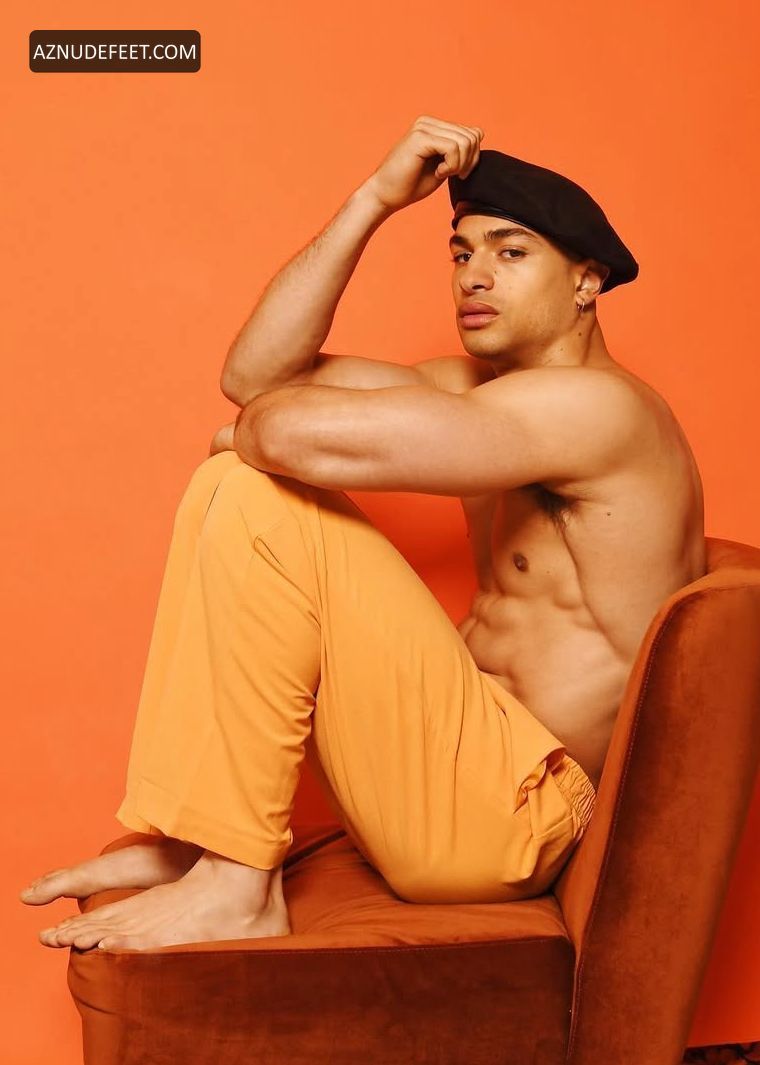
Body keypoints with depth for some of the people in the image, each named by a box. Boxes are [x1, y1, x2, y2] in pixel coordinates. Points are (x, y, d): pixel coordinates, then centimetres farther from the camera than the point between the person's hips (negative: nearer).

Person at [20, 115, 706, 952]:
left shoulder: (595, 405, -17)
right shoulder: (480, 389, 13)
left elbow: (304, 434, -29)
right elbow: (258, 373, 4)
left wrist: (244, 435, -5)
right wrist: (374, 199, 1)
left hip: (514, 816, -9)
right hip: (471, 764, 9)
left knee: (255, 497, -19)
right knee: (235, 483, 8)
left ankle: (235, 884, -14)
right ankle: (184, 842, 3)